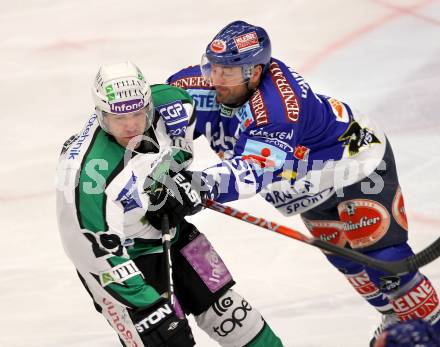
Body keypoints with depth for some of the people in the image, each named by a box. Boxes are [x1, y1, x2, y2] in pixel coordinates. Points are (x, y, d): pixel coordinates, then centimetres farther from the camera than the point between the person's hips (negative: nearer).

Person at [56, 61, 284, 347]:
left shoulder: (162, 104, -21)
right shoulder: (90, 175, -37)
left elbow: (182, 102, 5)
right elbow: (99, 252, -31)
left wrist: (180, 178, -1)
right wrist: (147, 304, -30)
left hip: (163, 216, 7)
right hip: (122, 253, -7)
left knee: (216, 295, 17)